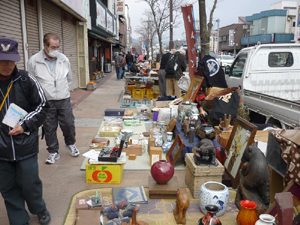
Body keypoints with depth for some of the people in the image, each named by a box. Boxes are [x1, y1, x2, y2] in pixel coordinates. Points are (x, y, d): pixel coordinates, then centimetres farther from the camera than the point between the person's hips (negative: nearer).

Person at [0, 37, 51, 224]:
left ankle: (40, 210, 41)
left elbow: (42, 106, -1)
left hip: (25, 145, -1)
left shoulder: (27, 80, -8)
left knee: (30, 184, 12)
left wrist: (25, 126, -12)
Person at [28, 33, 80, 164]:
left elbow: (69, 78, 16)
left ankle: (71, 144, 35)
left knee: (68, 124, 8)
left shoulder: (64, 59, 2)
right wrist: (43, 90, 2)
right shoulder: (34, 61, -7)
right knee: (49, 128, 8)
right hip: (46, 101, -2)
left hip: (64, 99, 2)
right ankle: (53, 152, 24)